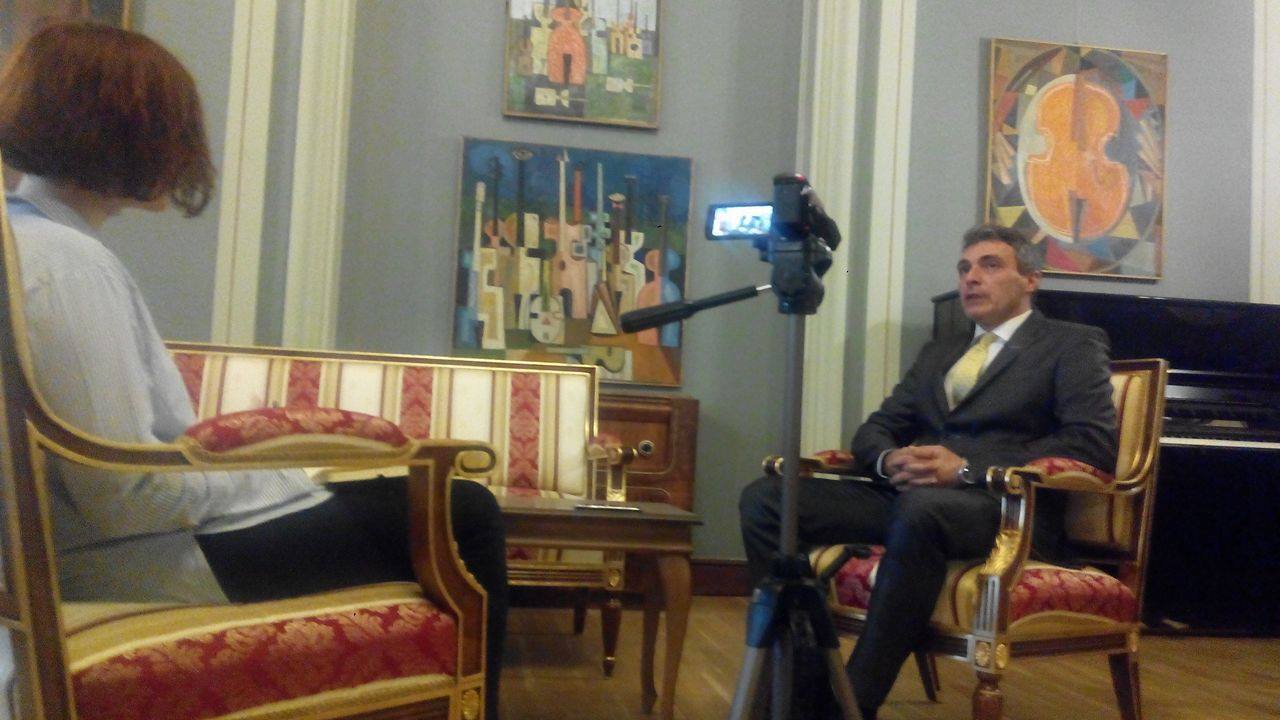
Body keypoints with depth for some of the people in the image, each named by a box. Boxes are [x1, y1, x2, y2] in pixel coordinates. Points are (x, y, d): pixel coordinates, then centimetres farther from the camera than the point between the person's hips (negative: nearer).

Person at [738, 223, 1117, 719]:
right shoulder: (938, 353, 27)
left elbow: (1094, 443, -8)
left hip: (1007, 507, -6)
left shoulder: (1073, 345, 8)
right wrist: (889, 460, -7)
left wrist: (968, 469, -18)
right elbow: (875, 430, 20)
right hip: (907, 496, 6)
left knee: (921, 508, -41)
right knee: (764, 499, -15)